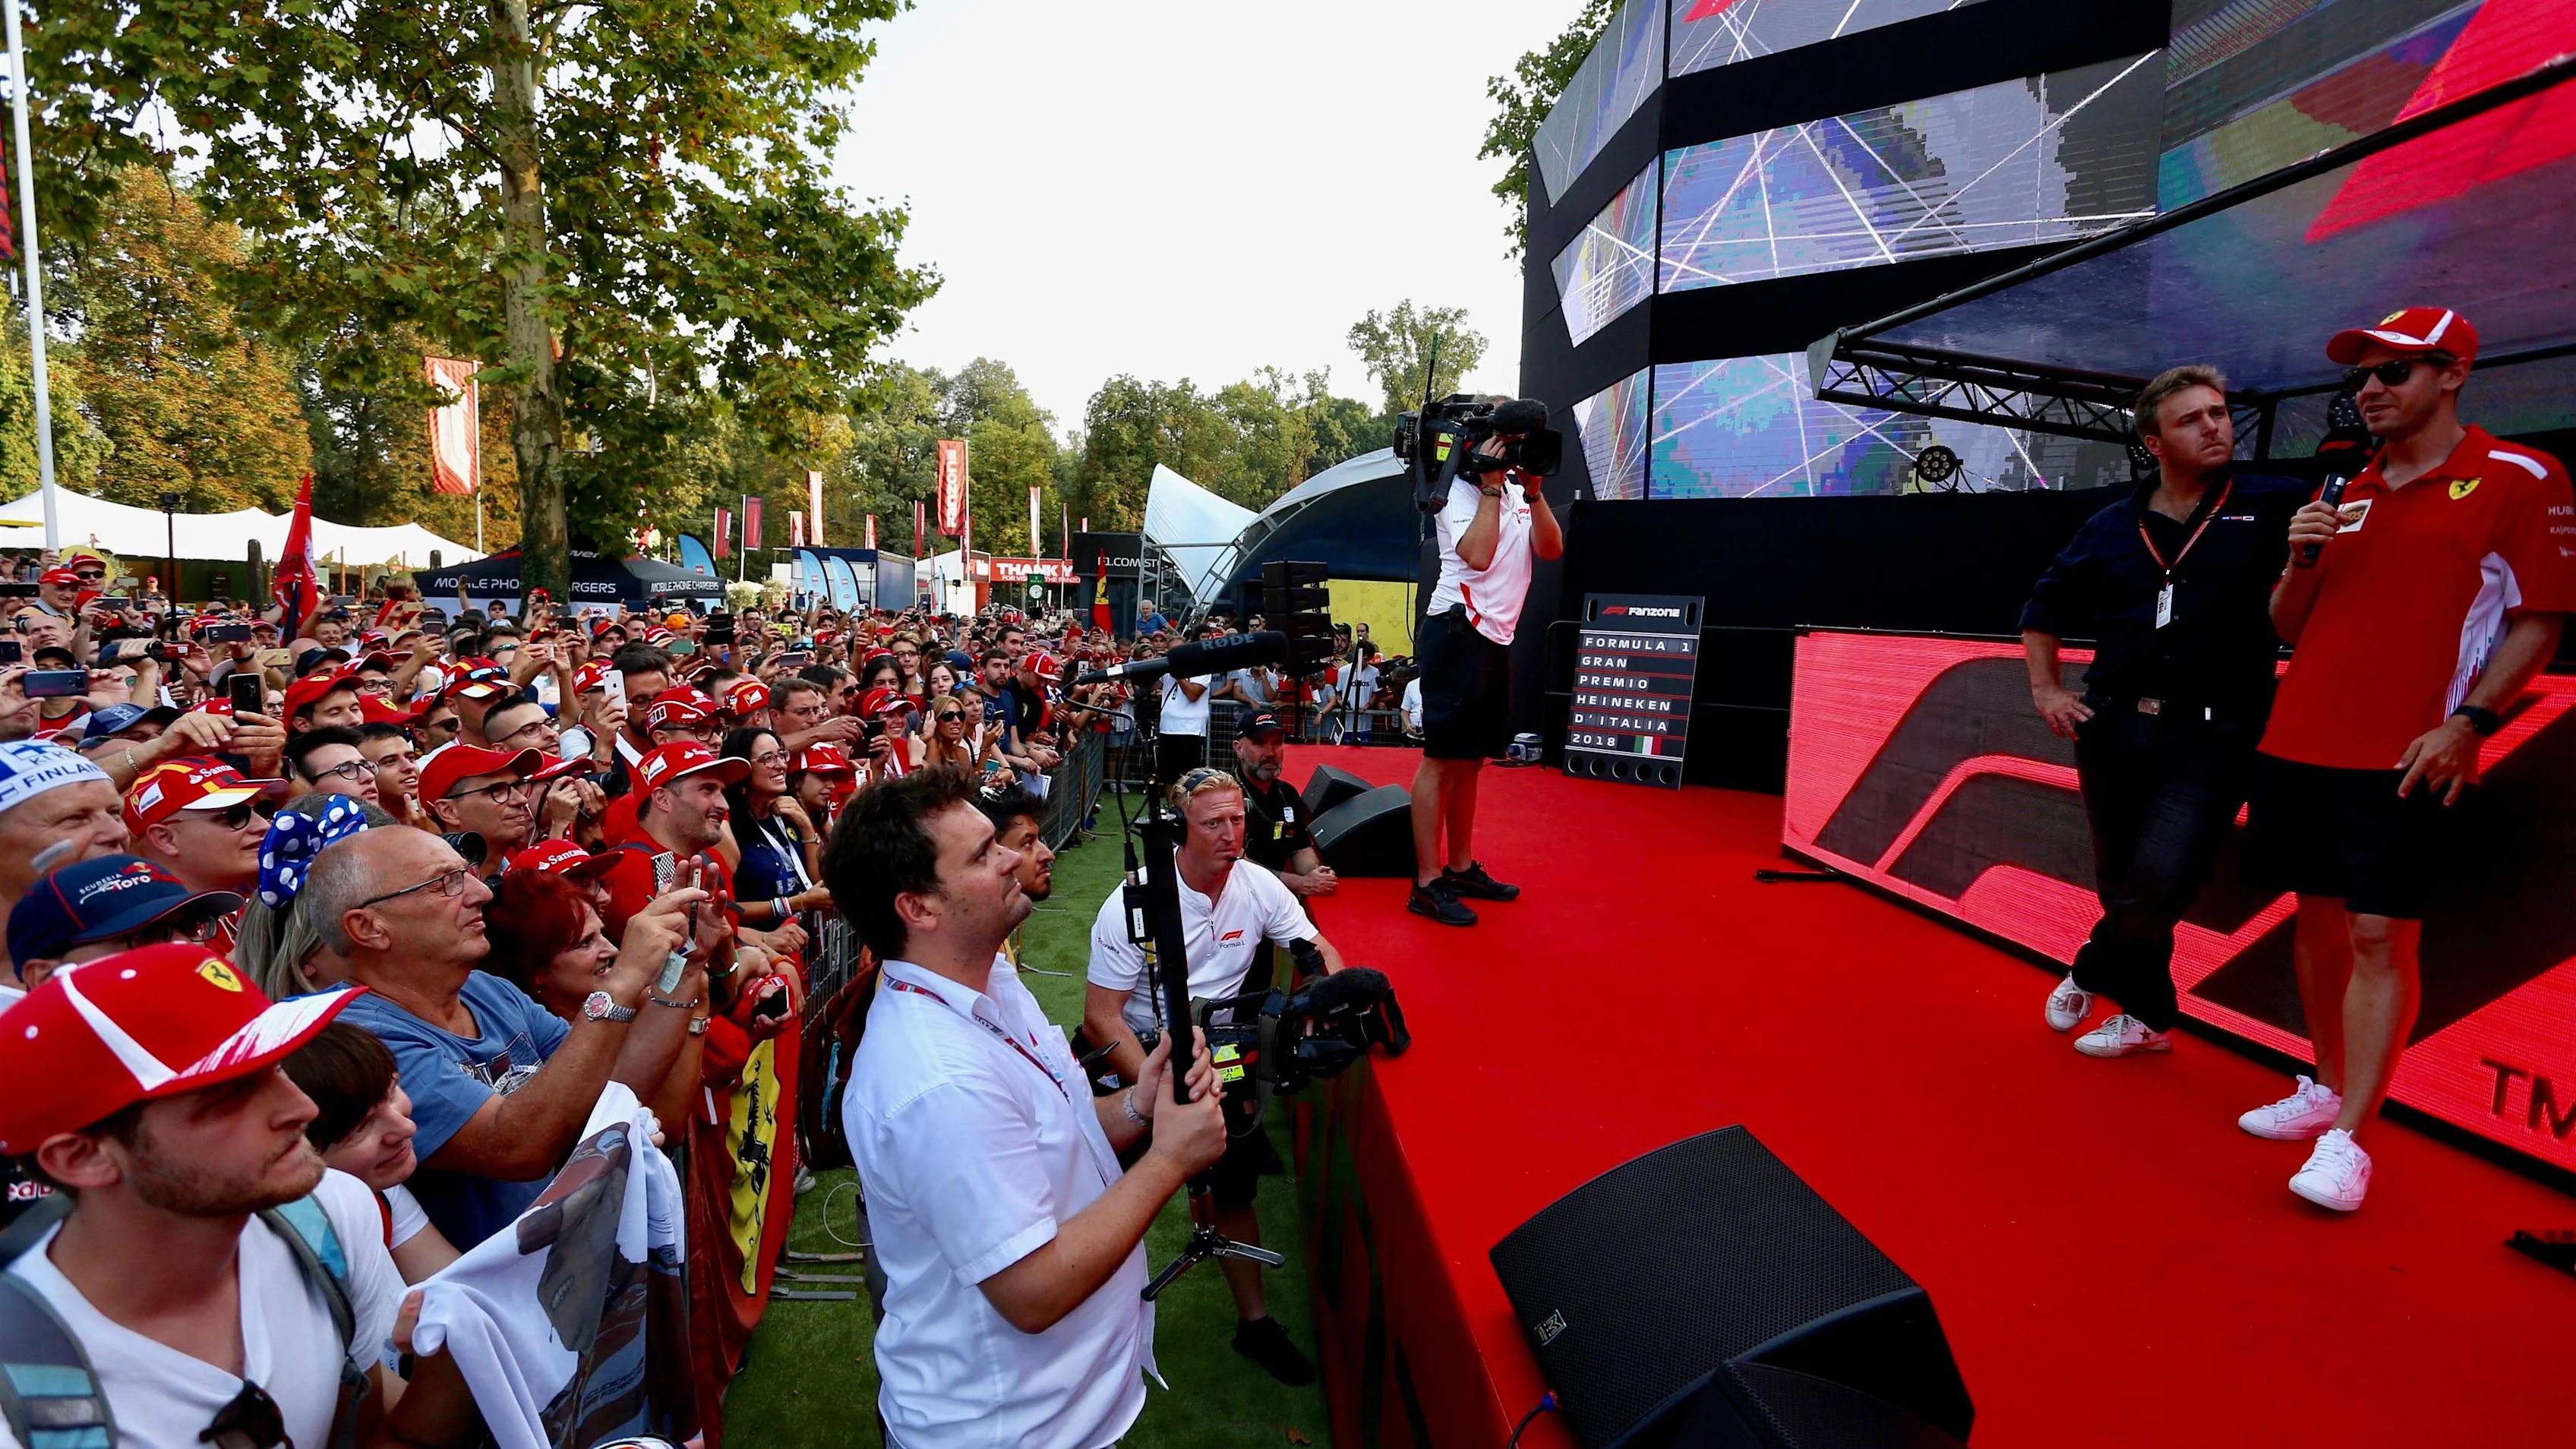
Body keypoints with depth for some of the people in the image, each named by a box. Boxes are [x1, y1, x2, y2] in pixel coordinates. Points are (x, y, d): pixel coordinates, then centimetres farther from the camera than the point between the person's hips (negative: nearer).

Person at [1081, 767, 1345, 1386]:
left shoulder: (1259, 886, -8)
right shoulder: (1134, 906, -21)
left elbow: (1322, 953, 0)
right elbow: (1101, 1015, -20)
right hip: (1141, 1056, -3)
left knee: (1235, 1185, 5)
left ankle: (1254, 1321, 24)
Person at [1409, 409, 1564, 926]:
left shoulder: (1518, 493, 16)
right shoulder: (1458, 490, -7)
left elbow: (1551, 549, 5)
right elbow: (1478, 555, -22)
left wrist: (1533, 492, -4)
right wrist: (1492, 485, -16)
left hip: (1497, 637, 9)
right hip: (1458, 631, -9)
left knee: (1470, 760, 15)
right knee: (1442, 759, -6)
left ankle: (1461, 868, 26)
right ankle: (1427, 884, -1)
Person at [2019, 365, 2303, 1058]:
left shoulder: (2273, 506, 2)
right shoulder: (2111, 528, 10)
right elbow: (2042, 611, 20)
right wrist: (2046, 690, 10)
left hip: (2211, 741, -3)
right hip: (2113, 732, 3)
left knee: (2159, 883, -16)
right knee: (2120, 885, 11)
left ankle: (2093, 975, 13)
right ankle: (2147, 1016, 33)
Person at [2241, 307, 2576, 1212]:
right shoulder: (2349, 497, 14)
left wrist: (2470, 720, -15)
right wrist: (2299, 560, -3)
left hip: (2402, 760, -6)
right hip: (2299, 748, 6)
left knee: (2380, 937, -7)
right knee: (2318, 919, 12)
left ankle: (2347, 1141, -1)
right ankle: (2329, 1090, 27)